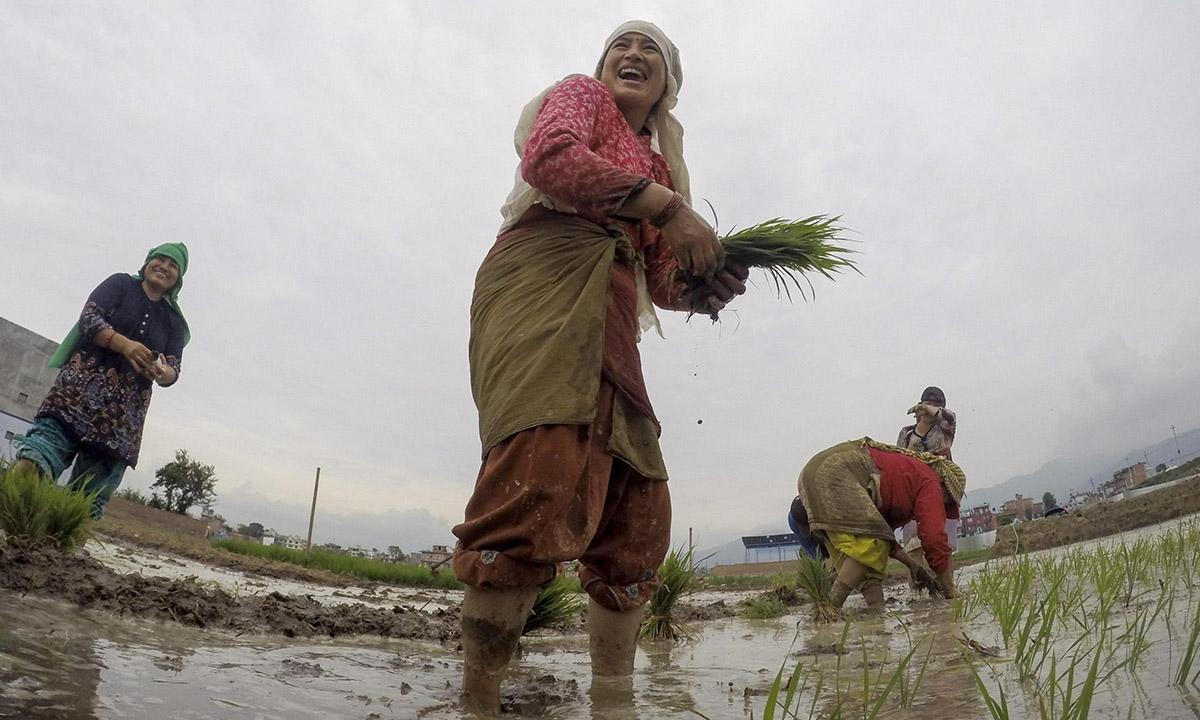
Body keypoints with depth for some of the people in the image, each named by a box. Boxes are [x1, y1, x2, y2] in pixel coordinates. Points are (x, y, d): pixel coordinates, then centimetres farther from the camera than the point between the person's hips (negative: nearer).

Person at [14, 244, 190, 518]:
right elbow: (89, 317, -3)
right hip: (83, 385, -2)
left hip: (124, 412, 2)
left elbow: (173, 368, 7)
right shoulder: (120, 284, 12)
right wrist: (123, 344, -21)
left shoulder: (175, 322, 17)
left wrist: (165, 373, -19)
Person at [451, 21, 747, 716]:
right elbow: (548, 154, -6)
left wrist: (710, 282, 1)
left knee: (640, 515, -2)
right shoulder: (579, 94, 19)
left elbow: (664, 283, 25)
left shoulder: (660, 167, 34)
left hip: (610, 323, 7)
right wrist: (667, 206, -13)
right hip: (545, 278, -7)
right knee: (544, 478, -29)